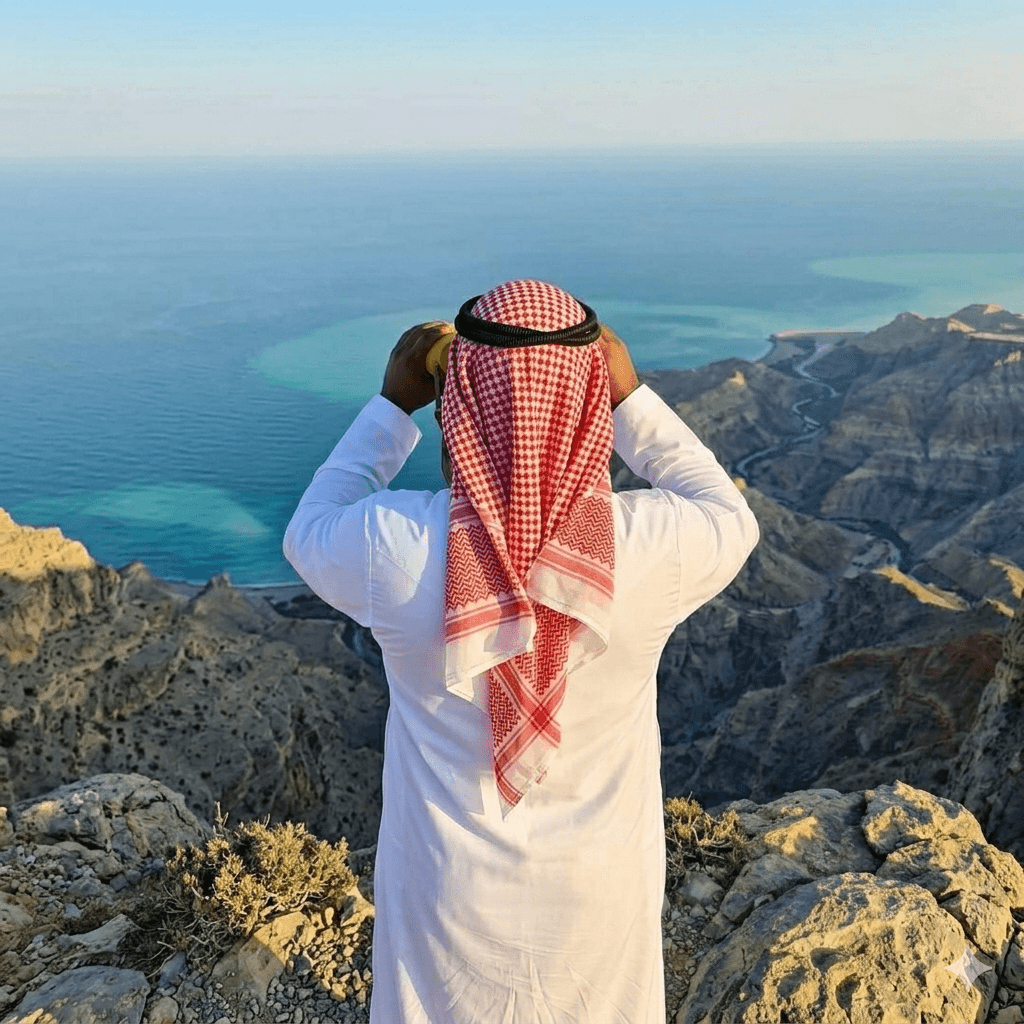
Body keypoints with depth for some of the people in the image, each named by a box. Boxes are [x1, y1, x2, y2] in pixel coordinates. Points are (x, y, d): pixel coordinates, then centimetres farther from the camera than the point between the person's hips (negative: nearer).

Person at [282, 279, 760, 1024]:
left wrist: (392, 405, -1)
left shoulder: (393, 545, -26)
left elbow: (311, 533, -1)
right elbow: (731, 522, 0)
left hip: (450, 889, 0)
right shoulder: (654, 545, -26)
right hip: (601, 889, 1)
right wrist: (632, 397, -3)